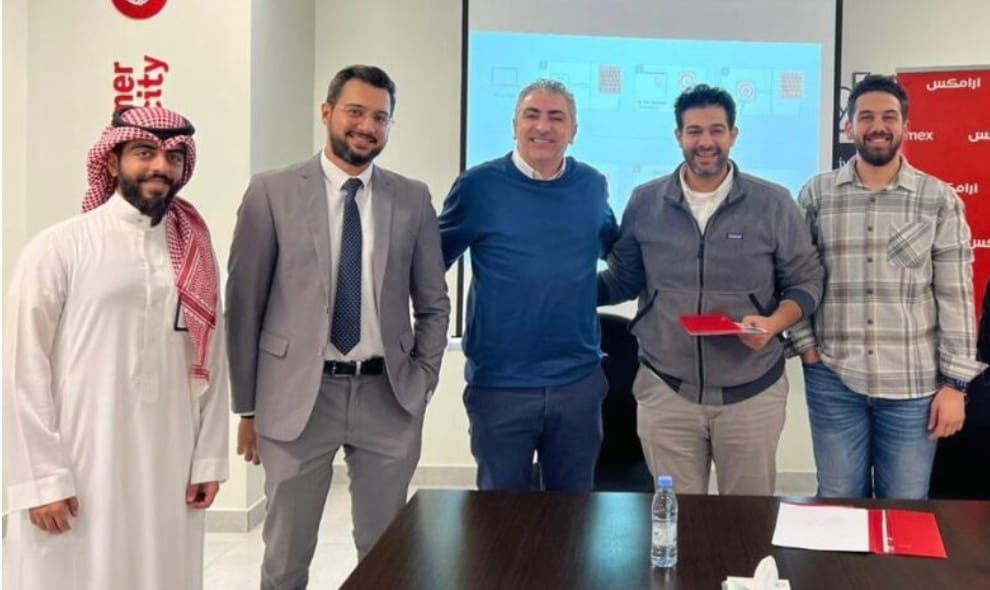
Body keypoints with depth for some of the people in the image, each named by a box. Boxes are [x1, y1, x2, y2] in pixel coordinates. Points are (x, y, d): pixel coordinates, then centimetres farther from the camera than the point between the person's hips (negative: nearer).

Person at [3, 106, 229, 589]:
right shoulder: (58, 248, -6)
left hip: (168, 471, 4)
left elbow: (210, 362, 8)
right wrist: (40, 478, -9)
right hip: (77, 468, -3)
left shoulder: (194, 252, 6)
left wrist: (208, 458, 6)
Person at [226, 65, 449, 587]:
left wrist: (422, 383, 3)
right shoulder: (272, 193, -1)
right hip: (298, 396, -2)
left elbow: (434, 304, 12)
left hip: (388, 397, 2)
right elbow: (243, 304, 0)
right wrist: (247, 406, 0)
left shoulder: (413, 199, 5)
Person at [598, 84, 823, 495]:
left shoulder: (773, 204, -3)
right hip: (665, 391, 1)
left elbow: (806, 281, 1)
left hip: (752, 393, -1)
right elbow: (622, 281, 10)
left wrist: (774, 323, -18)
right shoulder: (645, 202, 2)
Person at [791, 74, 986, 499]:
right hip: (833, 379, 1)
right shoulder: (817, 195, 2)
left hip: (913, 384, 0)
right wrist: (806, 346, -3)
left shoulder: (939, 200, -1)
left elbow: (956, 296, -1)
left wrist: (955, 383, -4)